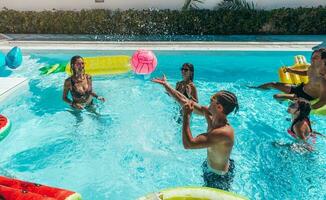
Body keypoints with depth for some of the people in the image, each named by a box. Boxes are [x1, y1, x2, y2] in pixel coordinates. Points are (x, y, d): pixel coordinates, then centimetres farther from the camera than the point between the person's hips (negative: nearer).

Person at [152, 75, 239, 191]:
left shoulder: (224, 132, -39)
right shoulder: (211, 115, -15)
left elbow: (188, 144, -42)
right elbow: (185, 102, -8)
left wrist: (186, 115, -37)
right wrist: (166, 85, -7)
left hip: (218, 177, -7)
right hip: (210, 167, 7)